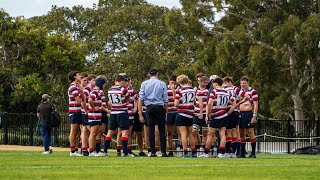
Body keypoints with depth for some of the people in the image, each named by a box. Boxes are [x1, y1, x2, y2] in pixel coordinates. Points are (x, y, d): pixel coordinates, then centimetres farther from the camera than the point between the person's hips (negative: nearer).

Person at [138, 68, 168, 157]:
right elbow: (165, 100, 3)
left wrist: (140, 114, 2)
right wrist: (166, 112, 10)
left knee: (151, 130, 3)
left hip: (149, 108, 1)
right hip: (159, 107, -1)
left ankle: (153, 152, 0)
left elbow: (140, 100, 2)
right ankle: (163, 151, -6)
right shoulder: (162, 84, 5)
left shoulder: (144, 84, 7)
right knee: (162, 130, 1)